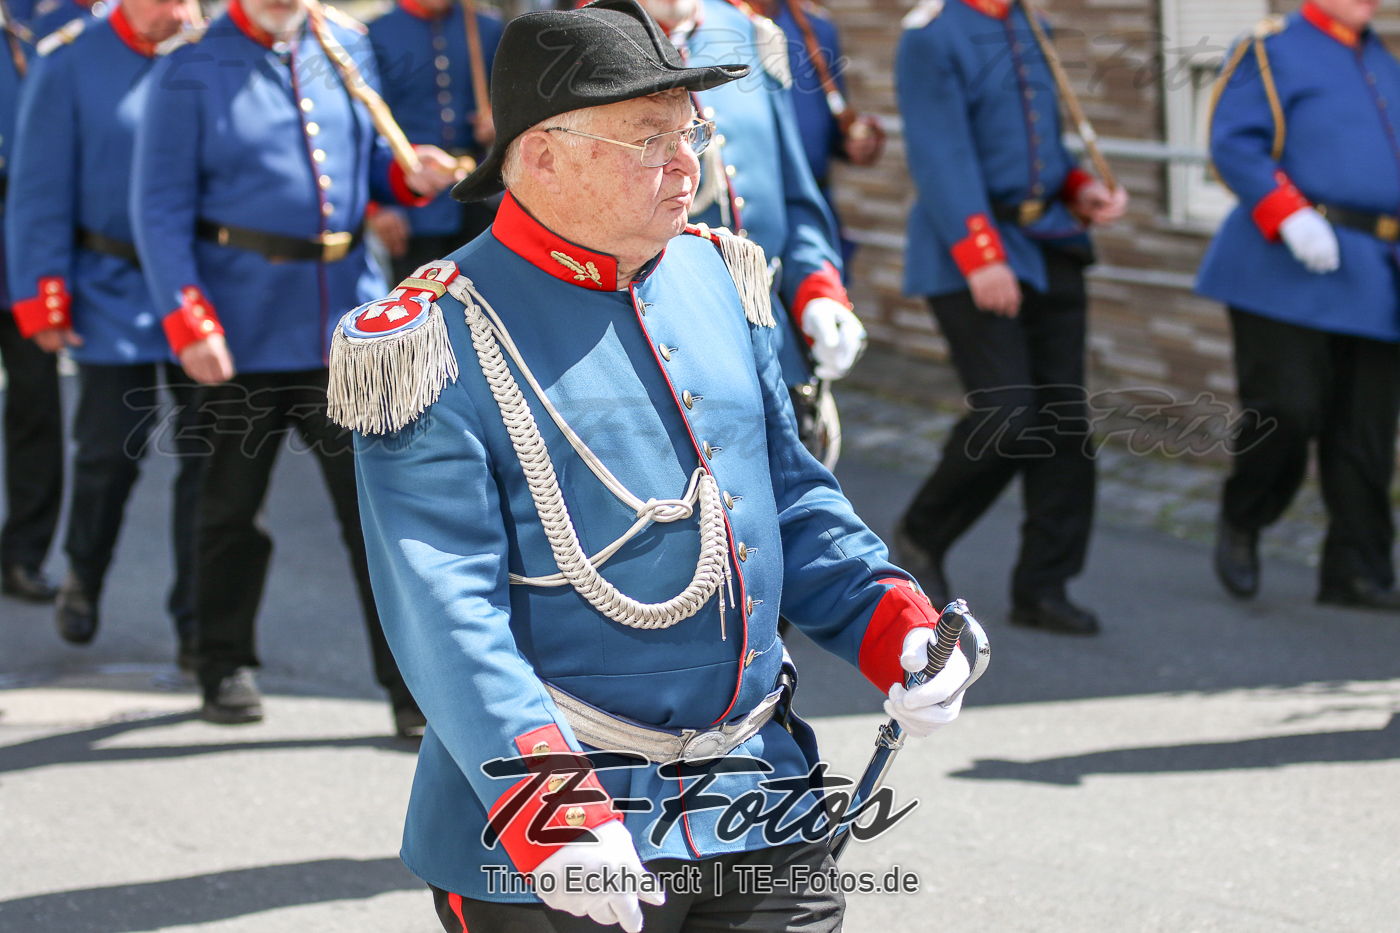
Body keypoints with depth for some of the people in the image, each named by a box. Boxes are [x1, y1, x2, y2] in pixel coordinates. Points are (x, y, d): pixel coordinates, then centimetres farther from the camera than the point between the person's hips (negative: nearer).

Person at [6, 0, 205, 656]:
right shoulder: (71, 65, -3)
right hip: (114, 298, -2)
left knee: (206, 456, 1)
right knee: (110, 452, 2)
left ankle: (200, 623, 10)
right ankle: (83, 582, 30)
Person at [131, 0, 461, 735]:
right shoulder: (189, 72, -4)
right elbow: (160, 209, -6)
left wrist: (410, 176, -5)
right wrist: (188, 321, -15)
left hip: (347, 318, 3)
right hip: (245, 334, -3)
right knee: (232, 506, 9)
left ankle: (412, 682, 1)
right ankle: (228, 670, 25)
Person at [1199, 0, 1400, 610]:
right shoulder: (1270, 53, 0)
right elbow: (1233, 146, -11)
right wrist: (1290, 216, -22)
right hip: (1288, 278, -6)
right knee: (1286, 411, -10)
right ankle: (1242, 524, 16)